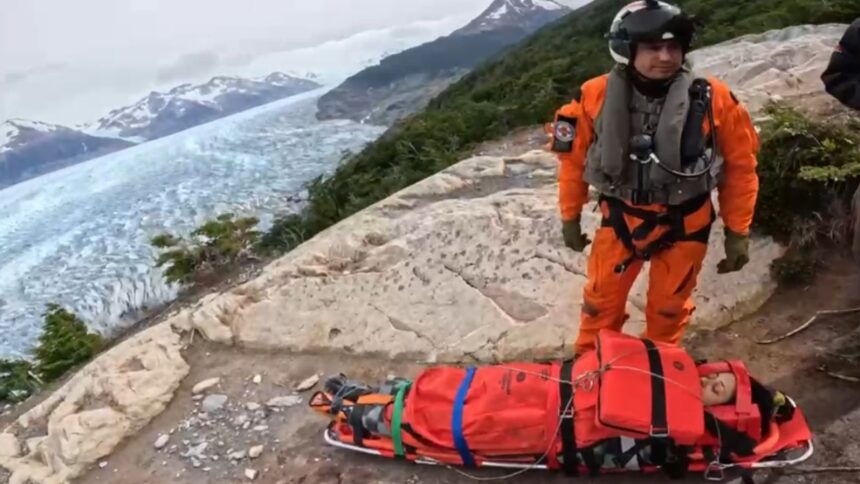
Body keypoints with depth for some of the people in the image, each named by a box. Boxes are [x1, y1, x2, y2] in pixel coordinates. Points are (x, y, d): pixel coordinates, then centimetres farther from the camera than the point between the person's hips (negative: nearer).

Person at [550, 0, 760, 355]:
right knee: (601, 299, 14)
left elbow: (740, 165, -5)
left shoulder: (714, 100, -17)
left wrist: (737, 232, -1)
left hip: (684, 223, 0)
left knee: (668, 308, 17)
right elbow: (574, 158, -2)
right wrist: (570, 217, 5)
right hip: (620, 217, 0)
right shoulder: (596, 96, -16)